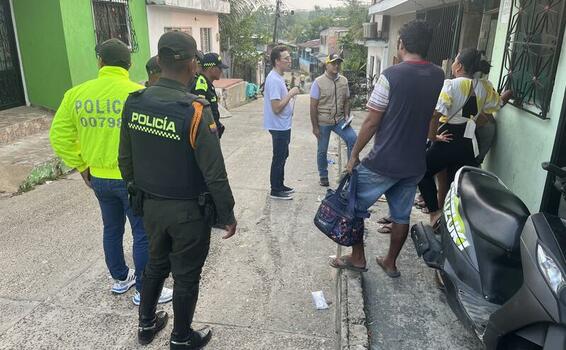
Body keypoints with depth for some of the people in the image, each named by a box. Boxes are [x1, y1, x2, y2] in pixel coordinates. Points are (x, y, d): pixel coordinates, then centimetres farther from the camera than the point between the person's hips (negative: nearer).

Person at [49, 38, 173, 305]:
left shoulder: (76, 94, -2)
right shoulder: (139, 94, -16)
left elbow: (60, 136, 2)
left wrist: (81, 165, 10)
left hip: (98, 177, 6)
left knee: (111, 229, 22)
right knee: (143, 234, 8)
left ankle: (120, 278, 39)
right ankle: (144, 291, 18)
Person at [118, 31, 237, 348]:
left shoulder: (134, 103, -5)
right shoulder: (195, 111, -24)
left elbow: (125, 159, 5)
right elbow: (215, 174, -21)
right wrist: (228, 214, -9)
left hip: (150, 205, 6)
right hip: (189, 211, -5)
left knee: (156, 263, 27)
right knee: (186, 275, 14)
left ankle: (147, 325, 46)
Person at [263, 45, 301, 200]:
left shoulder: (278, 78, 10)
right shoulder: (274, 80, -22)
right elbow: (276, 108, -26)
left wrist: (290, 94, 5)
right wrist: (291, 94, -19)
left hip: (284, 125, 10)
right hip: (279, 126, -10)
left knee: (282, 156, 18)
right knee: (279, 158, 1)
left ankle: (280, 185, 31)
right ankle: (275, 191, 13)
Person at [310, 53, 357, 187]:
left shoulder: (344, 81, 4)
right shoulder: (319, 82, -7)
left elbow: (346, 101, 12)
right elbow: (313, 106, -8)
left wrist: (346, 116, -4)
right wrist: (315, 127, -10)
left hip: (340, 120, 3)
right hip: (323, 122, -2)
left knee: (352, 138, -18)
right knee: (322, 150, 8)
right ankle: (323, 176, 27)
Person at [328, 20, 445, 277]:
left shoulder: (392, 75, -16)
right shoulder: (439, 77, 2)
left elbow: (371, 122, -13)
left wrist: (354, 155, -4)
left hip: (383, 162, -6)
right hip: (415, 163, 6)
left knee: (353, 206, 12)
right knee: (402, 215, 18)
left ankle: (357, 258, 22)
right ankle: (390, 263, 32)